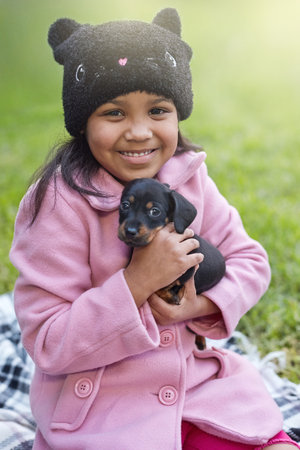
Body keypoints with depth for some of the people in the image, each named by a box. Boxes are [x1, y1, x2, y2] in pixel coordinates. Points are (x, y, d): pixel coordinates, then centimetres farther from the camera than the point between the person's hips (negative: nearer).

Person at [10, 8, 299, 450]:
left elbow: (250, 259, 5)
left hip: (196, 379, 5)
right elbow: (47, 345, -18)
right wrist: (138, 282, -27)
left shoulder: (189, 178, -3)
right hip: (100, 411, -4)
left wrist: (203, 303, -15)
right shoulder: (61, 202, -18)